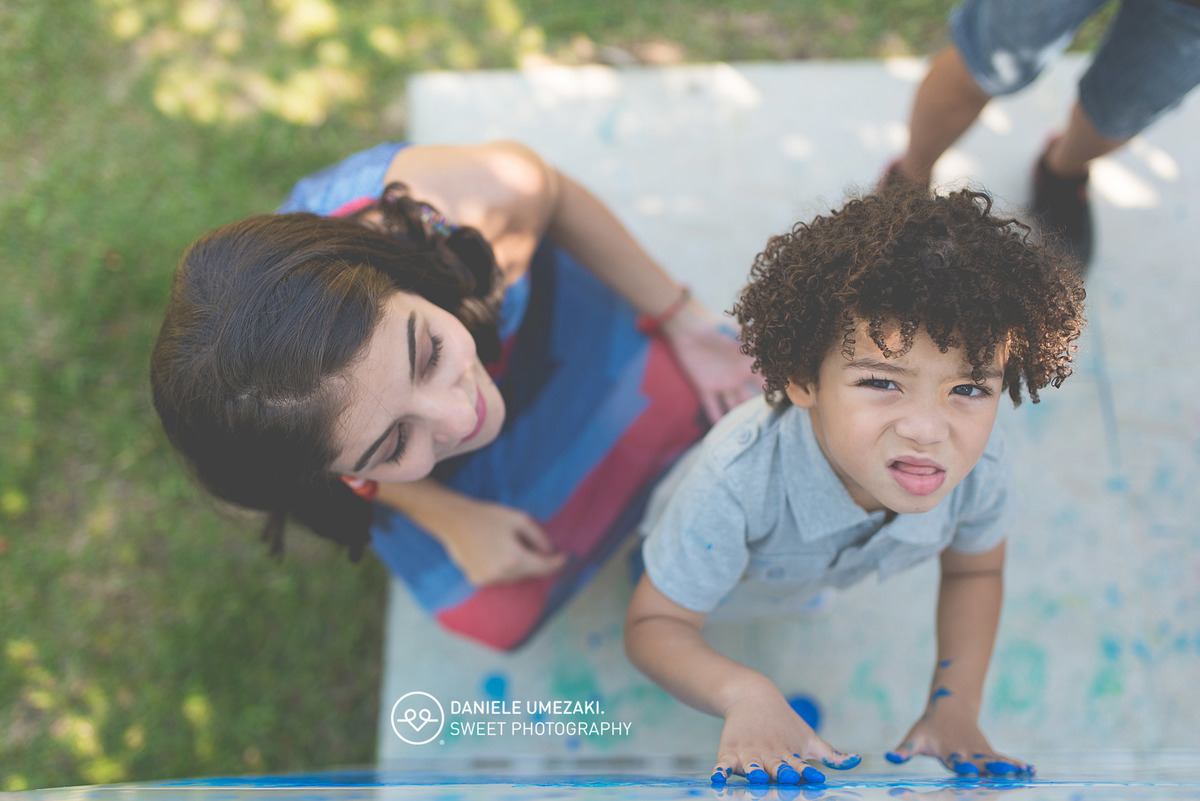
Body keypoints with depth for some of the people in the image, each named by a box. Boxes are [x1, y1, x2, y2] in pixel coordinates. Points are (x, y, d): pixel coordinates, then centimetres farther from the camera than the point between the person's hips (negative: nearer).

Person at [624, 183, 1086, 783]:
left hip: (816, 578, 4)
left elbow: (974, 571, -13)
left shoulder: (979, 470, -38)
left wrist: (955, 709, -18)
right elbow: (655, 624, -39)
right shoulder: (740, 480, -52)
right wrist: (745, 694, -57)